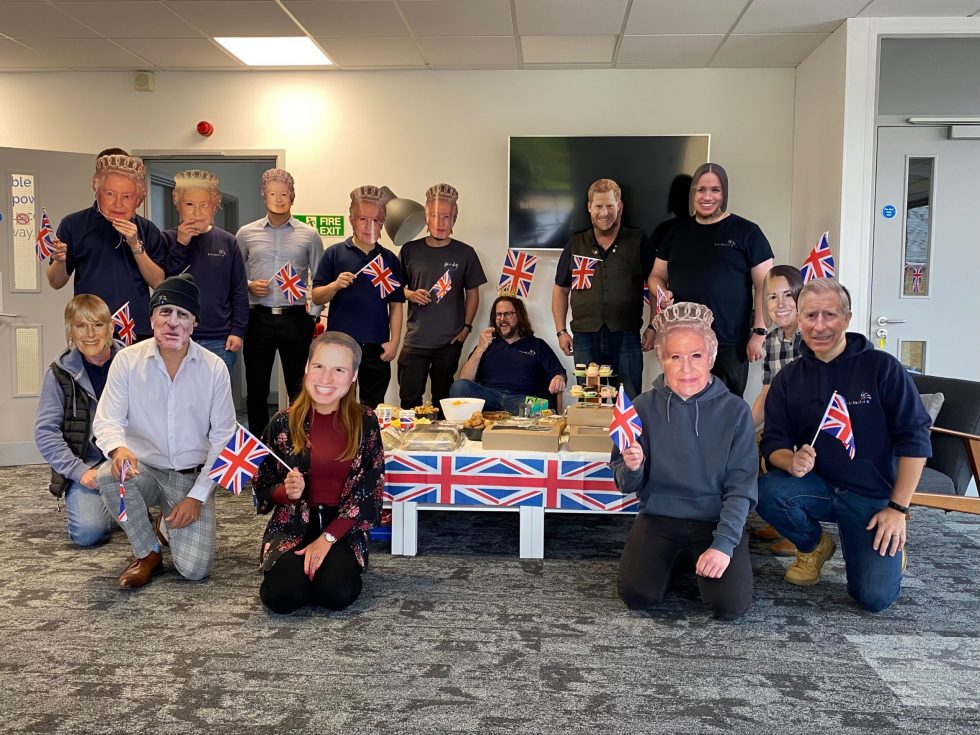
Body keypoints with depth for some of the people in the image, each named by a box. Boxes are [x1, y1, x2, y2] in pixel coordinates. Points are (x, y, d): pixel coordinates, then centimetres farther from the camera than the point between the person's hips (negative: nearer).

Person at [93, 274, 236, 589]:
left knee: (194, 569, -15)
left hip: (192, 476, 0)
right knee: (108, 476, -35)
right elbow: (107, 421, -10)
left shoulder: (214, 368, -7)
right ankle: (147, 553, -7)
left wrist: (197, 495, -8)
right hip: (143, 469, 1)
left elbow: (222, 438, -3)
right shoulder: (127, 360, -7)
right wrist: (118, 448, -36)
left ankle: (170, 525, 23)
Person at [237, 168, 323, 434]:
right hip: (259, 319, 1)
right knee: (256, 390, 7)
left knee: (299, 390, 5)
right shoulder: (246, 234, 9)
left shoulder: (309, 235, 6)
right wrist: (249, 286, -8)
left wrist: (314, 315, -2)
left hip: (296, 319, -1)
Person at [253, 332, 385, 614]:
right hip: (291, 527, 0)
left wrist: (327, 539, -13)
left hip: (342, 528, 0)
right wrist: (287, 491, -17)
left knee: (338, 594, -25)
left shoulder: (365, 422, -3)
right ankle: (293, 568, 11)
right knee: (283, 596, -24)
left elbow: (370, 491, -5)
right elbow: (263, 487, 6)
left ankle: (337, 566, 9)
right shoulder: (283, 423, -3)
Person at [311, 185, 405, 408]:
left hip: (376, 348, 2)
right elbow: (316, 297, 3)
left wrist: (394, 341, 0)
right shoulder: (335, 253, 4)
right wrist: (336, 285, -16)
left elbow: (396, 304, 9)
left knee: (373, 408, 7)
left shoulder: (389, 259, 10)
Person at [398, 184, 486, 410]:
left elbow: (472, 293, 10)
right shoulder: (410, 250, 3)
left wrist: (466, 327, 1)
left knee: (443, 401, 9)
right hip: (415, 339, 0)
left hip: (450, 342, 0)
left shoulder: (464, 253, 3)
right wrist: (411, 295, -9)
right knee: (409, 399, -1)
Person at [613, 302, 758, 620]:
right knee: (638, 595, -20)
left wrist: (724, 543, -20)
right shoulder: (643, 407, -4)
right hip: (659, 516, 1)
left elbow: (741, 487, -8)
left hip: (716, 519, -1)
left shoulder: (735, 411, -7)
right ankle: (671, 560, 14)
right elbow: (626, 484, 1)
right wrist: (632, 468, -23)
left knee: (730, 604, -20)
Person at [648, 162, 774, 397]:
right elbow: (657, 276, 20)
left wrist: (760, 333, -9)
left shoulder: (746, 232, 1)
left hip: (729, 347, -4)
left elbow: (764, 286, -1)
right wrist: (662, 292, -3)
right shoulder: (677, 233, 14)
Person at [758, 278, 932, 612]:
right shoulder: (787, 379, 2)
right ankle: (813, 546, 4)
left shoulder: (881, 367, -8)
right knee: (768, 492, -30)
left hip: (872, 496, -2)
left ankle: (888, 547, 21)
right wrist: (791, 461, -24)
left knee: (875, 597, -17)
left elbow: (915, 439, -8)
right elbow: (773, 443, 1)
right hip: (816, 486, 3)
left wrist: (898, 508, -11)